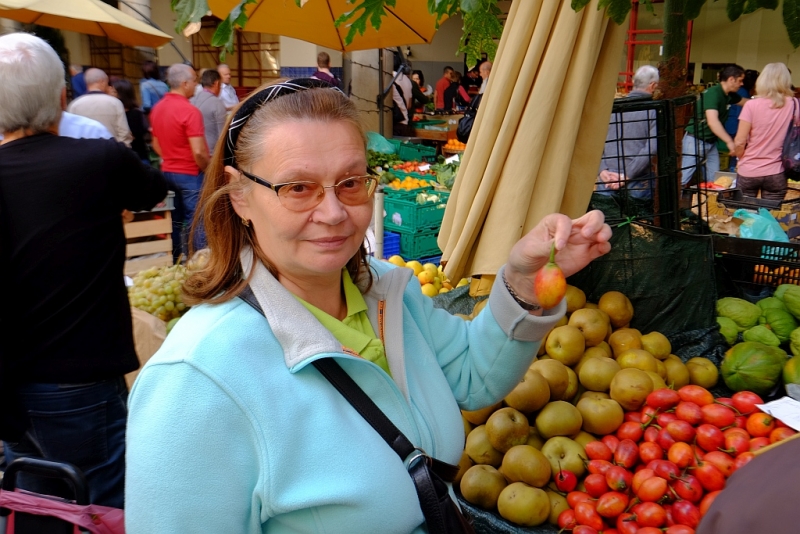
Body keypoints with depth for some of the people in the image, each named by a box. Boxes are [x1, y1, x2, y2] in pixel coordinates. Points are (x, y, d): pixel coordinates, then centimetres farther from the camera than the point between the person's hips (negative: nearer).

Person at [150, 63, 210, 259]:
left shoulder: (157, 108, 5)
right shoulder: (190, 111, -19)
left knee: (174, 220, 17)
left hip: (167, 172, 8)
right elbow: (198, 152, -23)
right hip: (190, 174, -8)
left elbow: (156, 144, 14)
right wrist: (209, 170, -7)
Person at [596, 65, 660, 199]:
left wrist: (602, 170, -6)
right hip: (639, 183, -2)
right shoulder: (654, 111, -3)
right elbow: (652, 148, -13)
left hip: (607, 179, 3)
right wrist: (628, 175, -13)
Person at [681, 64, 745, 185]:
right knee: (683, 179, -10)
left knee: (713, 180, 5)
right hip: (695, 140, -9)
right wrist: (729, 141, -37)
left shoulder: (730, 95, 7)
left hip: (711, 142, 9)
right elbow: (712, 121, -32)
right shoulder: (713, 93, -20)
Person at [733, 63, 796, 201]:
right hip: (776, 174, 2)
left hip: (748, 172, -2)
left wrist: (742, 158, 8)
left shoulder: (752, 105, -10)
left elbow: (739, 142, -11)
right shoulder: (794, 104, -2)